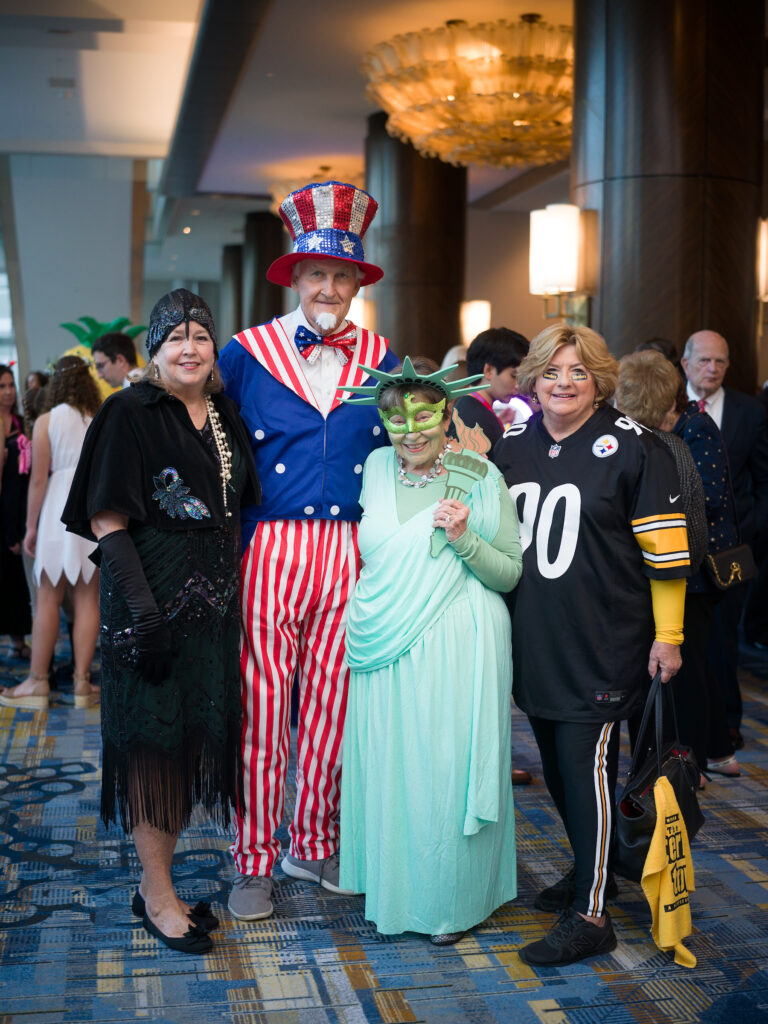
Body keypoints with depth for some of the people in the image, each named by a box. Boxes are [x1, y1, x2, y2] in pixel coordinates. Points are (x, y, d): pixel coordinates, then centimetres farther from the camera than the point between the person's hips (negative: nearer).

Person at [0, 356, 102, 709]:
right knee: (88, 599, 5)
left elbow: (38, 479, -4)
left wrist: (31, 526, 3)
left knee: (47, 599, 4)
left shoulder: (47, 421, -2)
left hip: (60, 510, -2)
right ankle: (82, 681, 7)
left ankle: (38, 682, 8)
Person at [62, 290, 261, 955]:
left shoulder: (225, 415, 11)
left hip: (214, 598, 7)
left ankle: (157, 881, 26)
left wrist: (239, 588, 7)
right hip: (155, 595, -6)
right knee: (154, 740, 1)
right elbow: (108, 522, -12)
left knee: (193, 738, 11)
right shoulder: (131, 413, -7)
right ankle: (158, 895, 15)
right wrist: (142, 607, -20)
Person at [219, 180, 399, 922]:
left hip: (350, 553, 2)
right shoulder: (246, 353, 3)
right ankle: (253, 860, 16)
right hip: (271, 550, -2)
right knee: (261, 707, 1)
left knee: (332, 707, 8)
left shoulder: (379, 360, 10)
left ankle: (314, 845, 26)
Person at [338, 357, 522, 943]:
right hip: (385, 647, 4)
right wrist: (362, 620, 11)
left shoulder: (480, 478, -5)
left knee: (446, 769, 2)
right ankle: (393, 889, 30)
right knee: (388, 768, 10)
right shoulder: (376, 467, 7)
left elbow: (510, 574, -3)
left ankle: (453, 901, 21)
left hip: (456, 648, -4)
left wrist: (465, 540, -19)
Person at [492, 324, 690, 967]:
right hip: (535, 642, 6)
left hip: (602, 642, -6)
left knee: (586, 762, -7)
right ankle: (589, 871, 35)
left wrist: (668, 636, -8)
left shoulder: (630, 445, -7)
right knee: (556, 761, 14)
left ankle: (592, 916, 2)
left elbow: (665, 549, -7)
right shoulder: (512, 447, 9)